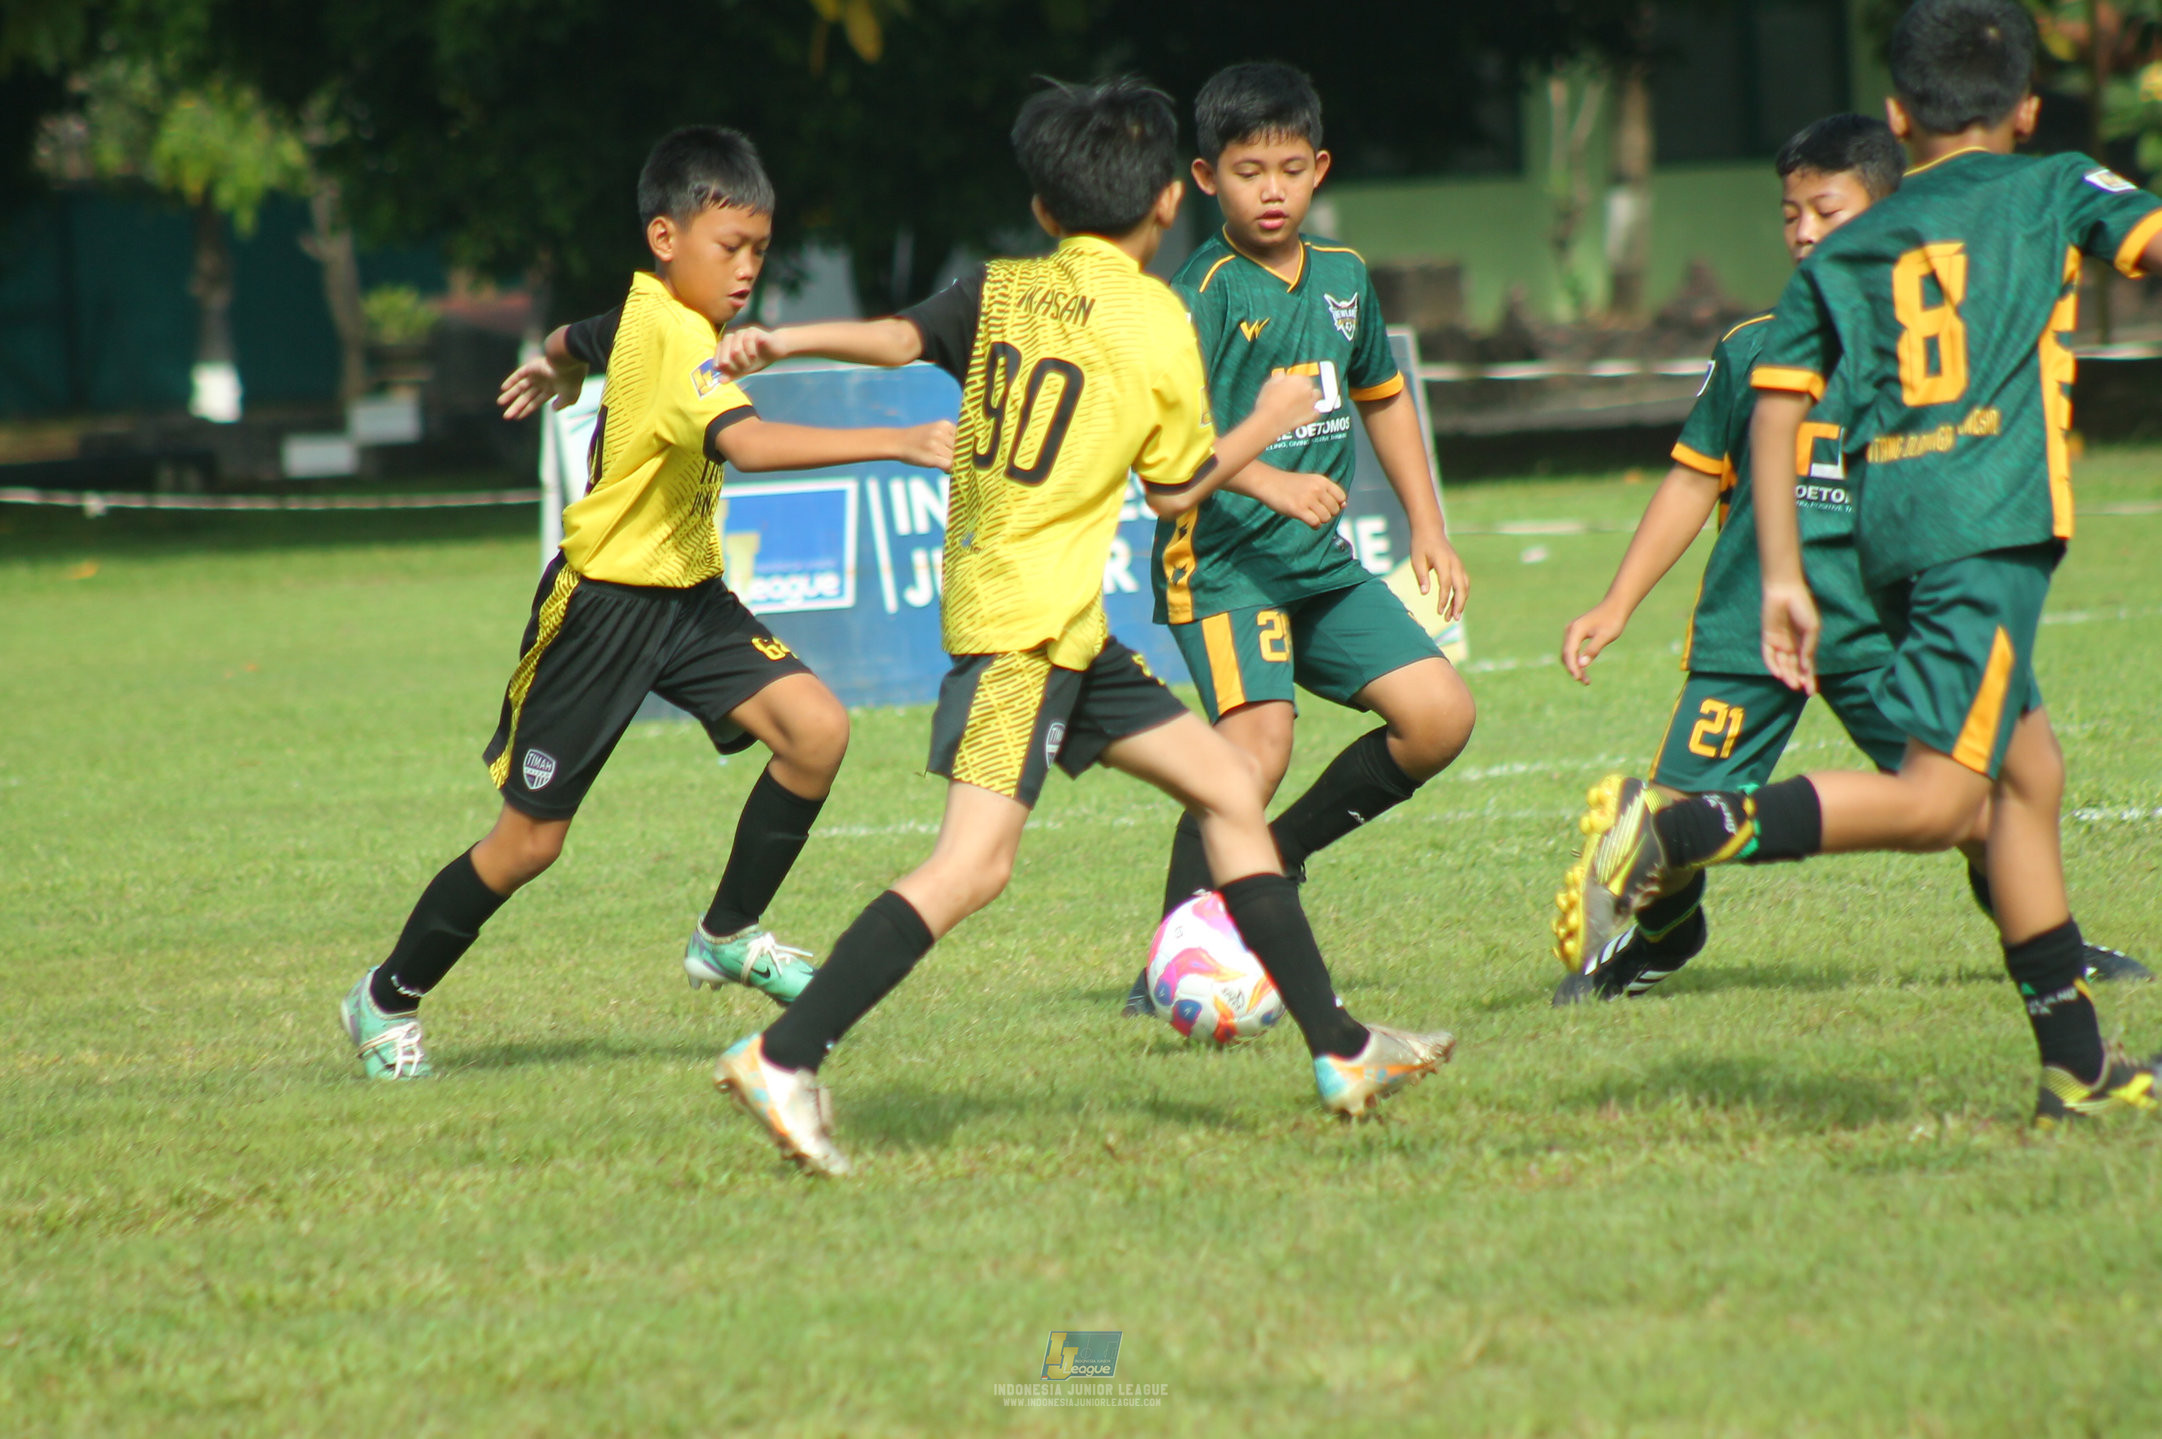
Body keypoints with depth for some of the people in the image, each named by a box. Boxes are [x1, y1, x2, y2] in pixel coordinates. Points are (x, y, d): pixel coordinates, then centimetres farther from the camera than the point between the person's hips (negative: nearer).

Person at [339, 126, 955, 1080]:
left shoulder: (643, 315, 2)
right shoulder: (674, 340, -27)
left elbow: (573, 343, 26)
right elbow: (748, 443, -44)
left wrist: (554, 369, 51)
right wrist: (899, 445, -50)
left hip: (686, 598, 8)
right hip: (601, 606, -8)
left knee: (817, 728, -13)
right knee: (530, 840, 1)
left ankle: (727, 937, 5)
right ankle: (388, 1000, 22)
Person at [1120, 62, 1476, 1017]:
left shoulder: (1342, 277, 12)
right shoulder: (1204, 293, -10)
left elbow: (1381, 396, 27)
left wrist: (1428, 529, 24)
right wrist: (1267, 482, -34)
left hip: (1322, 561, 7)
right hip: (1220, 557, -7)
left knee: (1439, 714, -3)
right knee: (1258, 743, -24)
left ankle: (1279, 853, 15)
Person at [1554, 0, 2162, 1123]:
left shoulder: (1845, 254, 20)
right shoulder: (2054, 193, 11)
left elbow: (1775, 407, 13)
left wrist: (1783, 578, 13)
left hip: (1887, 526, 6)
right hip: (1993, 513, -6)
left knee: (2029, 772, 16)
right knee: (1937, 798, -13)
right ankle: (1675, 831, -30)